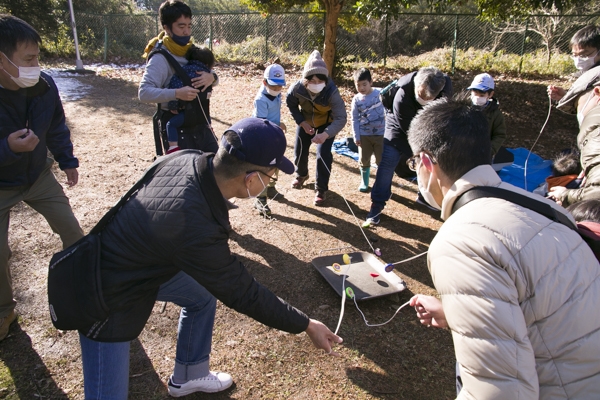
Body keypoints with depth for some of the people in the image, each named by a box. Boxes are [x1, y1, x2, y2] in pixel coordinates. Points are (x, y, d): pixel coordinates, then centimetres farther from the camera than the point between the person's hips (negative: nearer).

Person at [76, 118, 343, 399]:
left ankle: (188, 376, 39)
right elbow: (243, 294, -24)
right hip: (107, 294, -9)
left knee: (202, 296, 20)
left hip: (135, 260, 9)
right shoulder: (196, 230, -38)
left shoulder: (188, 159, -19)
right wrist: (306, 325, -13)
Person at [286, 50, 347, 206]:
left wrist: (326, 134, -56)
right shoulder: (297, 88, -30)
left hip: (327, 122, -3)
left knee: (323, 154, -14)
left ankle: (321, 189, 6)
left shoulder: (331, 91, -38)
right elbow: (291, 105, -8)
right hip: (306, 120, 3)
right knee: (300, 151, 11)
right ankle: (301, 175, 44)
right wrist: (302, 122, -18)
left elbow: (341, 118, -41)